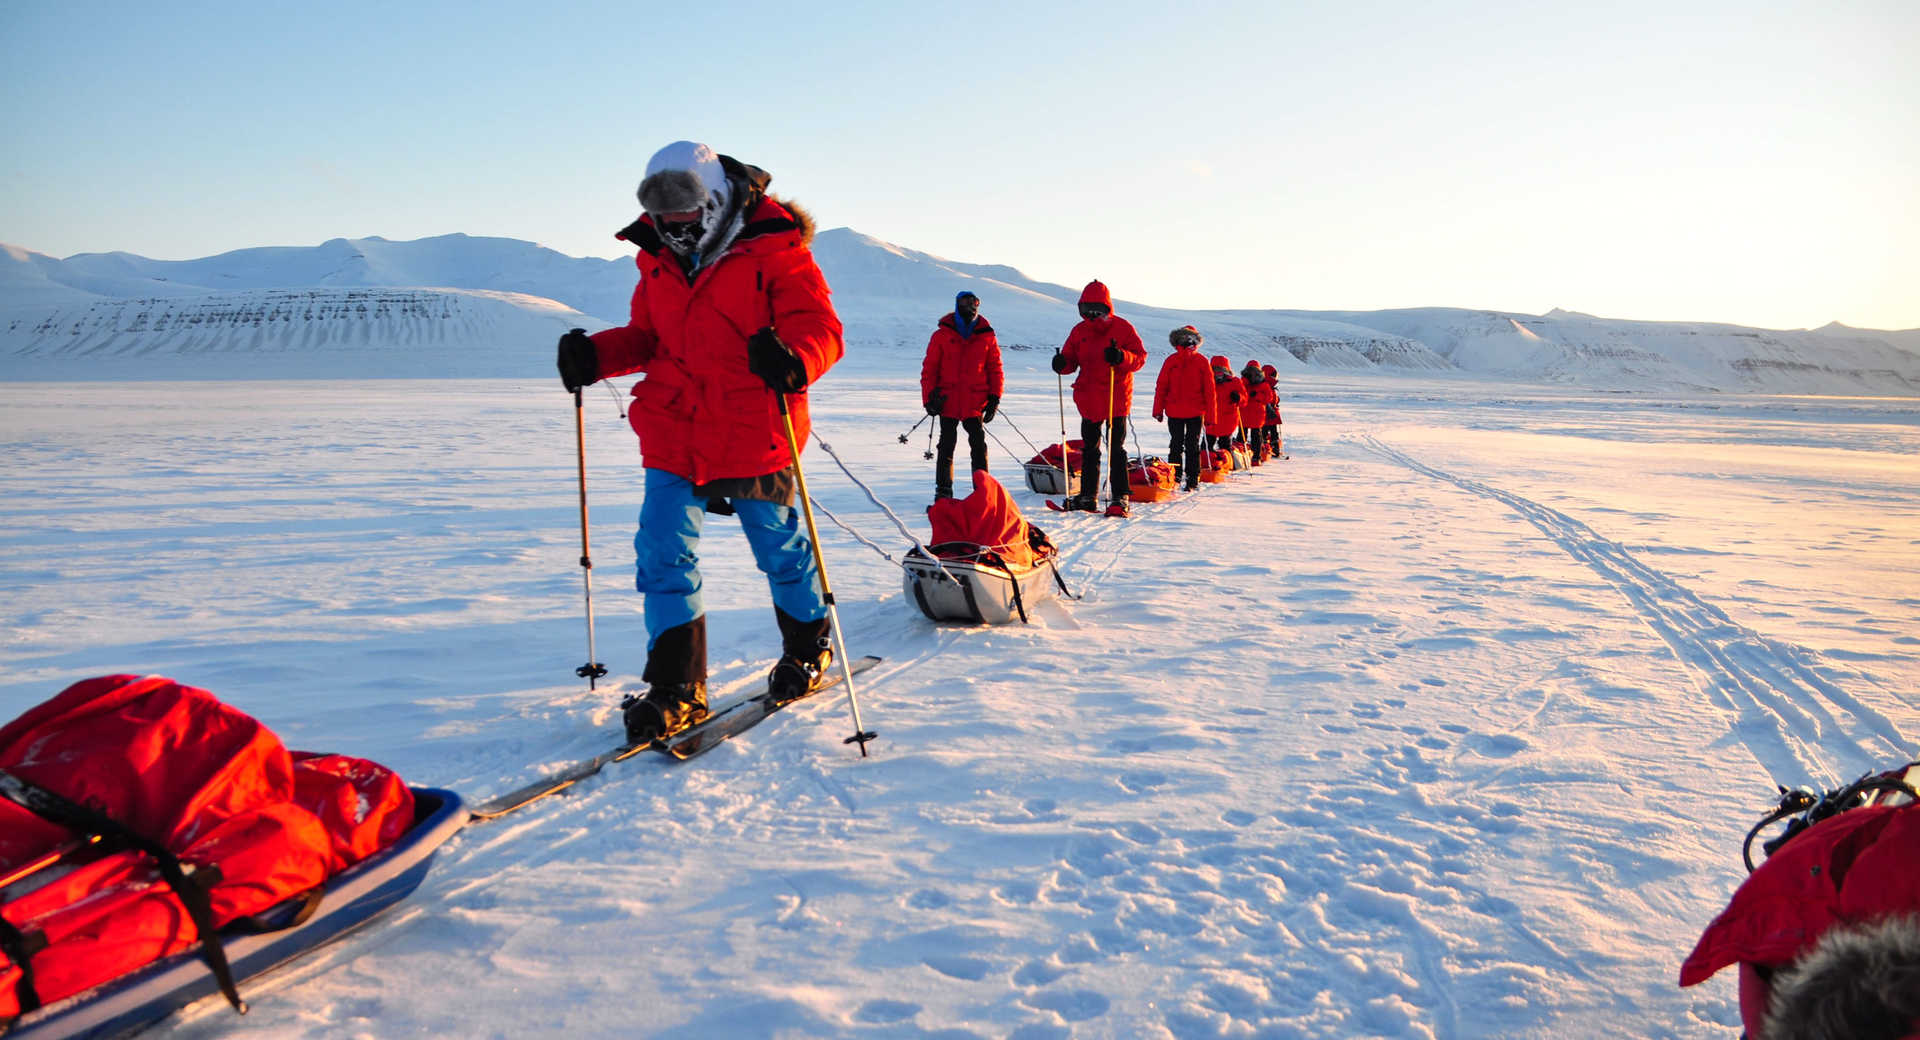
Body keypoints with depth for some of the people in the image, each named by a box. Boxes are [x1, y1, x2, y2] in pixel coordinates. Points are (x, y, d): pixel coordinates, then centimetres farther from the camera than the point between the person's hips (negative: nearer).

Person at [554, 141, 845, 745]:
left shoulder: (776, 252, -8)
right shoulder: (659, 259, 11)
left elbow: (821, 328, -14)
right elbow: (645, 337, 19)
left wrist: (793, 359, -36)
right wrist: (595, 355, 0)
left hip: (755, 435, -5)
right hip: (674, 432, 5)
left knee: (779, 547, 11)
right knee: (663, 553, -2)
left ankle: (808, 647, 38)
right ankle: (677, 689, 7)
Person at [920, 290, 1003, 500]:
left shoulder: (987, 337, 5)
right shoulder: (942, 335, 1)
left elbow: (995, 369, 9)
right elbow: (929, 369, 4)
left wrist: (994, 398, 1)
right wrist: (929, 398, -2)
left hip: (975, 401, 0)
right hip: (948, 400, 0)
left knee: (978, 444, -1)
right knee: (946, 445, 5)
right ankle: (943, 490, 15)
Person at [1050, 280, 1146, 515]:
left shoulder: (1123, 328, -4)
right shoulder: (1079, 331, 8)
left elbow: (1140, 357, -6)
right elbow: (1071, 360, 12)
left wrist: (1121, 357, -26)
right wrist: (1062, 364, -12)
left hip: (1117, 398, -5)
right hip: (1088, 398, 5)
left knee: (1115, 448, -5)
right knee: (1089, 449, 10)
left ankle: (1120, 498, -2)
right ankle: (1088, 496, 18)